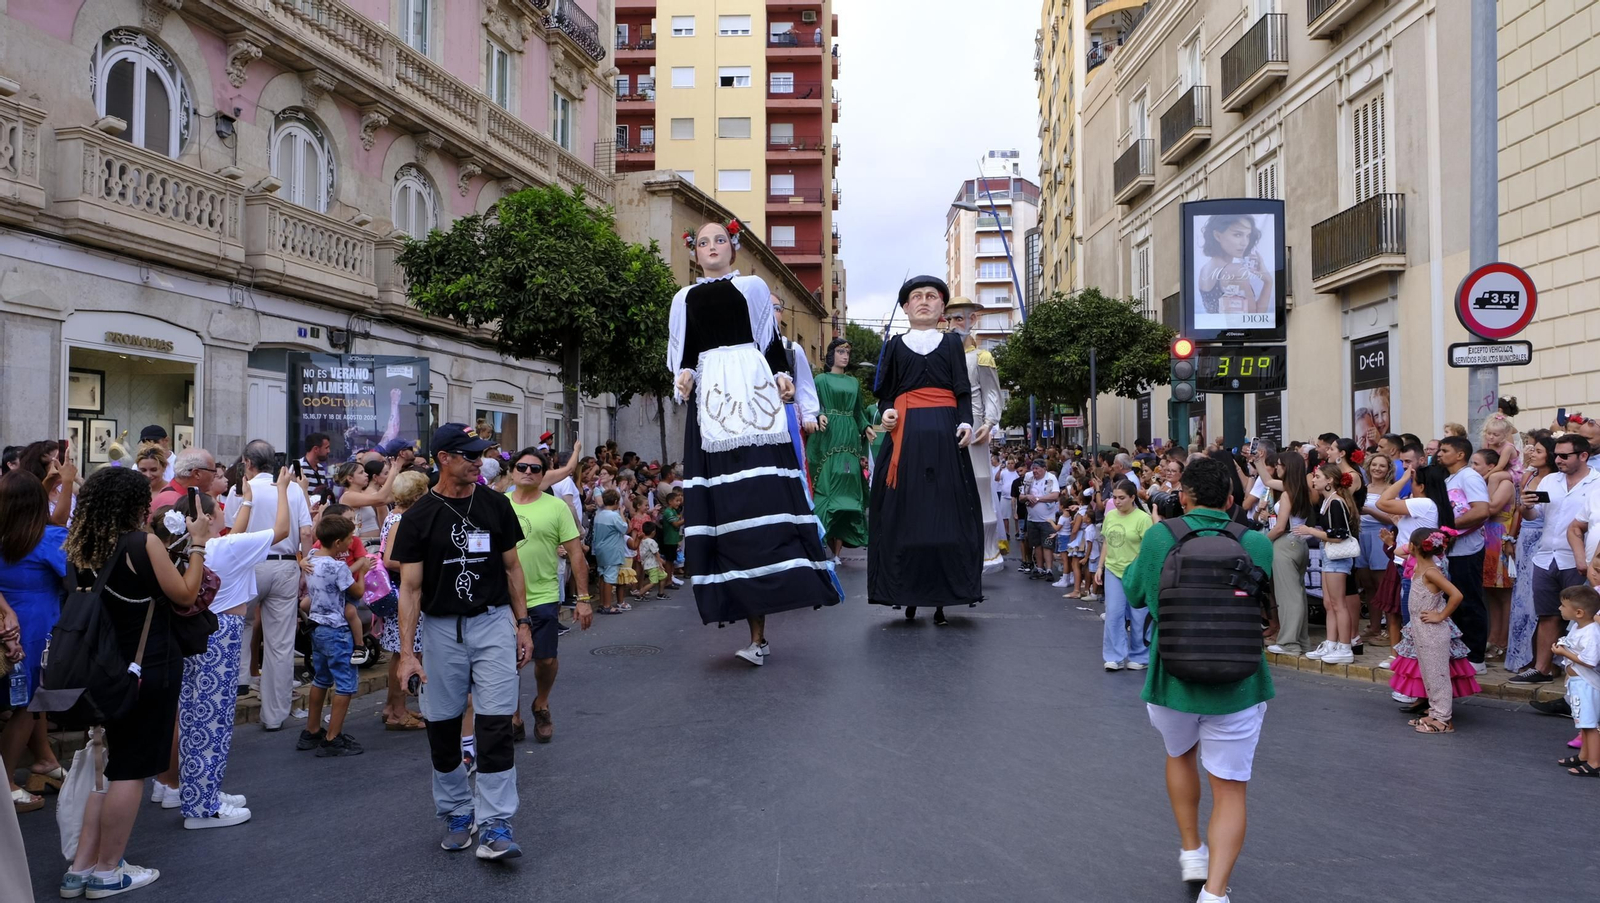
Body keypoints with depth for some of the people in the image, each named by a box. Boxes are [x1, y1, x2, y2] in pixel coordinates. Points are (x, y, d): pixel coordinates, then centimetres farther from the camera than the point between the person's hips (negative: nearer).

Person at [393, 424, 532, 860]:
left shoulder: (496, 505, 3)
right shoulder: (418, 517, -3)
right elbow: (410, 587, -5)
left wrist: (523, 622, 5)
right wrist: (406, 652, -11)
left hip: (494, 623, 0)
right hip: (441, 629, 0)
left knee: (495, 725, -7)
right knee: (443, 727, 9)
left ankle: (494, 826, -4)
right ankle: (457, 813, 27)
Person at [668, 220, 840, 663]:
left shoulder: (753, 287, 14)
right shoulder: (685, 297, 20)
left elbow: (772, 340, 10)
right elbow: (683, 352, 15)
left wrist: (782, 375, -6)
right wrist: (684, 376, -5)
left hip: (753, 393, -2)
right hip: (710, 400, 2)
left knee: (762, 492, -12)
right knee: (722, 499, -5)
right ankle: (756, 633, -2)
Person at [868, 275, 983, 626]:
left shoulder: (951, 343, 14)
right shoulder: (895, 345, 15)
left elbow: (963, 390, 7)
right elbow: (886, 392, 14)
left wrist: (966, 422, -10)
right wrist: (887, 413, -8)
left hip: (943, 433, 0)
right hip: (905, 434, 1)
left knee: (945, 511, -4)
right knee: (903, 513, -4)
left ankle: (941, 597, 0)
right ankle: (908, 596, 2)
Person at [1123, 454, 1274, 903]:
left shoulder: (1159, 537, -10)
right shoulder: (1256, 544, -8)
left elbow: (1134, 593, 6)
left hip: (1171, 679, 1)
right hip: (1236, 685, -1)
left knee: (1180, 756, 29)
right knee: (1229, 789, 7)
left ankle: (1192, 853, 36)